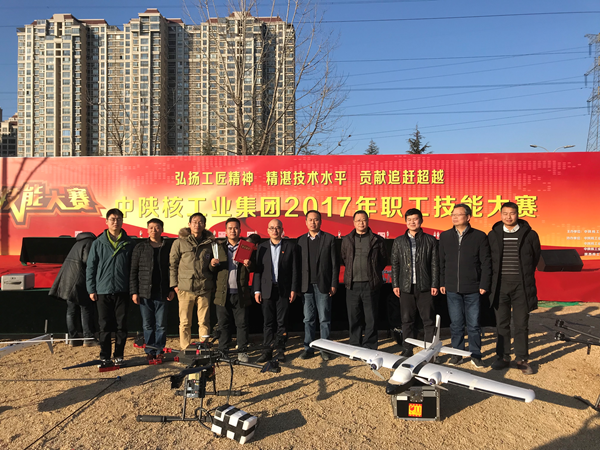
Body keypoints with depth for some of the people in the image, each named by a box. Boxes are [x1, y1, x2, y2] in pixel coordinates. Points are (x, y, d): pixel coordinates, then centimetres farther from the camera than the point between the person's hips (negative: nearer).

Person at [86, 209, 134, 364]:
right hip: (103, 291, 0)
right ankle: (105, 356, 17)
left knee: (122, 325, 4)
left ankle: (118, 355, 17)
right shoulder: (98, 243, 4)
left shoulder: (128, 243, 5)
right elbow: (90, 267, 6)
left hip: (122, 291, 0)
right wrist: (91, 289, 1)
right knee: (105, 325, 5)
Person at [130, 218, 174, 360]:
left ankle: (159, 350, 15)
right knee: (147, 325, 7)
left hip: (162, 292, -1)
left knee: (161, 324, 4)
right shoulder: (140, 247, 6)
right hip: (144, 292, 1)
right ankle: (149, 351, 18)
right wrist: (134, 291, -1)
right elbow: (133, 271, 6)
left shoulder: (169, 246, 4)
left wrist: (172, 289, -3)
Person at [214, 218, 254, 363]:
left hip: (241, 293, -1)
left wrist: (249, 265, -13)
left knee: (242, 323, 4)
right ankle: (222, 351, 18)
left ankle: (242, 352, 15)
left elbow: (254, 268, 8)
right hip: (223, 292, 1)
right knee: (223, 324, 6)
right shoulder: (219, 247, 14)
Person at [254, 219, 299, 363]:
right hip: (267, 290, 1)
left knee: (282, 322, 4)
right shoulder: (262, 247, 8)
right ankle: (267, 351, 13)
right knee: (268, 322, 5)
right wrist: (257, 290, 0)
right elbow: (257, 270, 6)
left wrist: (294, 289, -3)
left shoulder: (290, 246, 4)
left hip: (284, 290, -1)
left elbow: (295, 269, 2)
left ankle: (280, 350, 15)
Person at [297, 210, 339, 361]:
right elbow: (299, 264, 7)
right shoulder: (301, 240, 9)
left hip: (323, 285, -2)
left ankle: (325, 349, 14)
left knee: (324, 319, 4)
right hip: (307, 285, 2)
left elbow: (335, 264, 0)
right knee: (308, 319, 9)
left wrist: (334, 284, -5)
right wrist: (297, 286, 1)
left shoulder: (329, 239, 2)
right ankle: (308, 348, 18)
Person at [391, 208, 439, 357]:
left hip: (425, 286, -1)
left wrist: (435, 285, -2)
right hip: (406, 286, 2)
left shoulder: (430, 240, 6)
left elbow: (435, 264, 3)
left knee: (429, 320, 2)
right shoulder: (399, 241, 10)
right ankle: (408, 350, 17)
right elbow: (395, 264, 10)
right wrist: (395, 284, 3)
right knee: (407, 320, 7)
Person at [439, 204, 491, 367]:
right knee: (456, 324, 10)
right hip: (452, 289, 2)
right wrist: (442, 283, 7)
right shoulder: (445, 236, 8)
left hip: (473, 289, -2)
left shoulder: (479, 236, -1)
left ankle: (475, 355, 21)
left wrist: (484, 285, -6)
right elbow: (441, 262, 10)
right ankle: (457, 354, 21)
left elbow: (486, 263, -1)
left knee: (473, 324, 6)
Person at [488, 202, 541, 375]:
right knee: (502, 324, 8)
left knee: (521, 325, 4)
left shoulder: (530, 235, 1)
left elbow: (535, 258, 10)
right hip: (500, 285, 1)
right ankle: (503, 357, 18)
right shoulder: (493, 235, 5)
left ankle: (522, 359, 16)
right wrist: (493, 279, 7)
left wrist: (526, 277, 10)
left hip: (521, 286, -1)